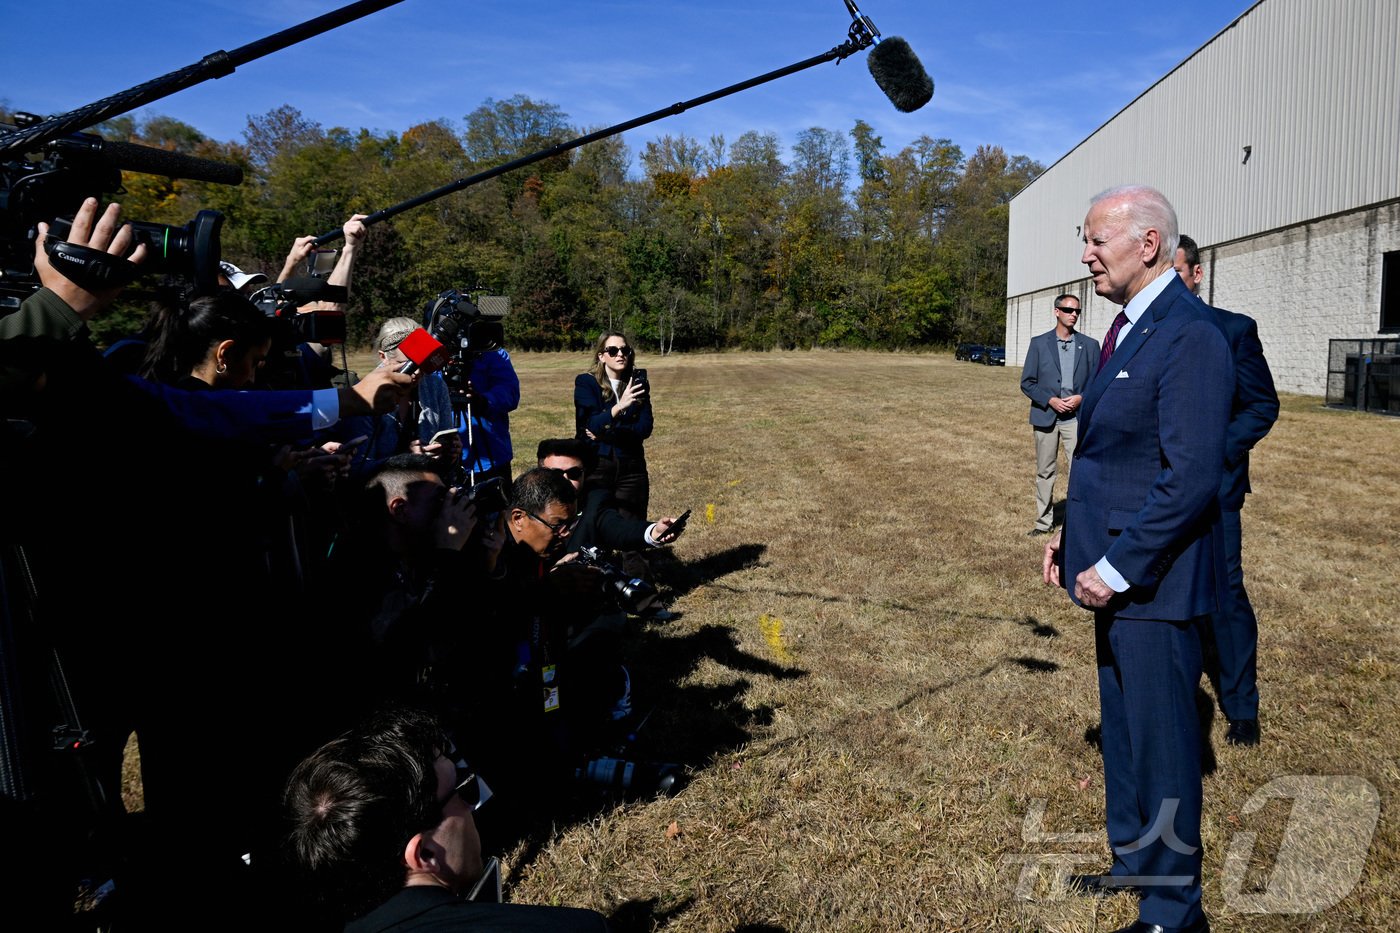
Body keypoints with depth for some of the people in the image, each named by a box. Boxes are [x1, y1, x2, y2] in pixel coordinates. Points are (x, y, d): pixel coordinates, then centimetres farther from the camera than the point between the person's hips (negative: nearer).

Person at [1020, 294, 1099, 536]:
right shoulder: (1039, 343, 4)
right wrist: (1050, 400, -11)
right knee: (1045, 472, 8)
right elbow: (1027, 383, 2)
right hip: (1045, 416, 1)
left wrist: (1081, 398, -11)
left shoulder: (1089, 345, 6)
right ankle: (1044, 521, 18)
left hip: (1077, 417, 0)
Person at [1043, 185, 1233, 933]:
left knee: (1162, 739, 5)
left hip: (1151, 579, -9)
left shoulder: (1190, 337, -19)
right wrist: (1073, 535, 11)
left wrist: (1118, 567, -20)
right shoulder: (1129, 327, 12)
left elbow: (1191, 477, -24)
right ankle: (1134, 857, 40)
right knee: (1122, 725, 21)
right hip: (1113, 568, 9)